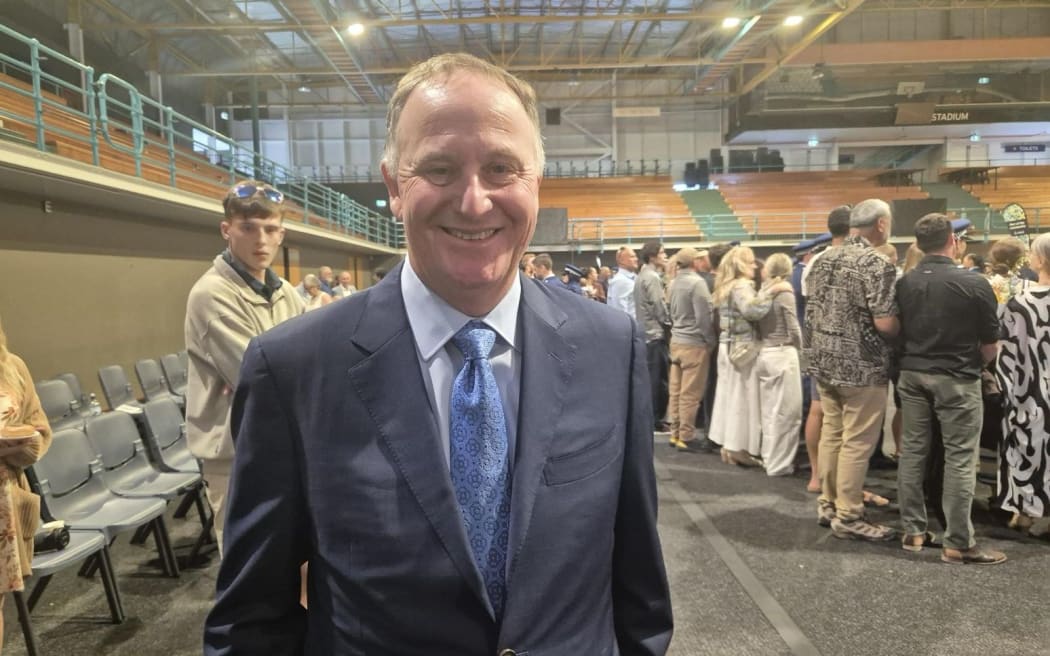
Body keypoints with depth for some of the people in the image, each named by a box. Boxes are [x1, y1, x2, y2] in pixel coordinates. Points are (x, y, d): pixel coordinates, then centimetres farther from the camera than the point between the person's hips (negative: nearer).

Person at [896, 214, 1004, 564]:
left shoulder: (903, 283, -1)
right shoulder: (975, 283, -12)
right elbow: (990, 344, -5)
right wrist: (975, 366, 14)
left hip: (912, 374, 4)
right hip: (957, 379, -4)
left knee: (912, 450, 10)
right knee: (959, 458, 2)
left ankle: (913, 530, 18)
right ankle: (958, 543, 8)